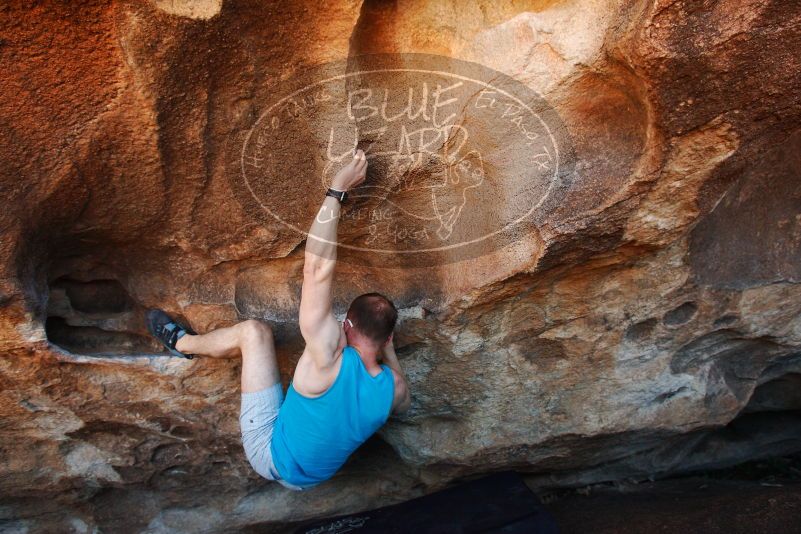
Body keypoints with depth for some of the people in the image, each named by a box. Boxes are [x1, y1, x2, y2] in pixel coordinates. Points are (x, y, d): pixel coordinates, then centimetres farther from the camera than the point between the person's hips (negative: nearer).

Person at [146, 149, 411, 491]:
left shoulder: (331, 358, -36)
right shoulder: (395, 389, -21)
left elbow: (316, 268, -35)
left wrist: (336, 190, -31)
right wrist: (388, 347, 5)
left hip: (272, 456, -5)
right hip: (314, 477, 5)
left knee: (253, 331, -6)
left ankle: (182, 342, 20)